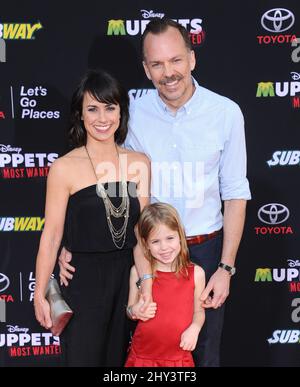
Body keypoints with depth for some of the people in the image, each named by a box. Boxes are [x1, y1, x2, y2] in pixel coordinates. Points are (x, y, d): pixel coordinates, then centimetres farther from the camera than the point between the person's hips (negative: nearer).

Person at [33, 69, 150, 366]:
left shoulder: (139, 162, 0)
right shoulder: (64, 168, -12)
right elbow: (51, 235, -9)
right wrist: (40, 295, -7)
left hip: (127, 277, 4)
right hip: (83, 281, -4)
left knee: (121, 357, 18)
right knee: (83, 356, 8)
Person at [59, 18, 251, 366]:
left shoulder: (225, 113, -10)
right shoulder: (132, 114, -7)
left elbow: (235, 194, -5)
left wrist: (225, 267, -7)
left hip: (205, 249, 0)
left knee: (205, 352, 16)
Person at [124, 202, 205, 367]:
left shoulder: (196, 273, -6)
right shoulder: (138, 272, -6)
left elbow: (198, 311, 6)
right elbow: (130, 309, 6)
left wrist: (194, 328, -12)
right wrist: (135, 311, -15)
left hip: (180, 356, 0)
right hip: (143, 354, 0)